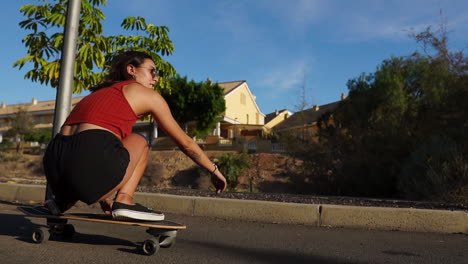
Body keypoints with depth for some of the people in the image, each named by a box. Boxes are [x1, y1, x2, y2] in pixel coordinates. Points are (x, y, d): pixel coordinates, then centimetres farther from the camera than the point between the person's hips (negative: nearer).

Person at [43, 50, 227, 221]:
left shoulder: (98, 93, 32)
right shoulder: (147, 95, 13)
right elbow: (185, 142, 19)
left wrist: (103, 197, 43)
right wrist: (214, 170, 33)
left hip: (54, 166, 7)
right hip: (90, 163, -7)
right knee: (139, 142, 21)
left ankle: (64, 200, 17)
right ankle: (124, 201, 4)